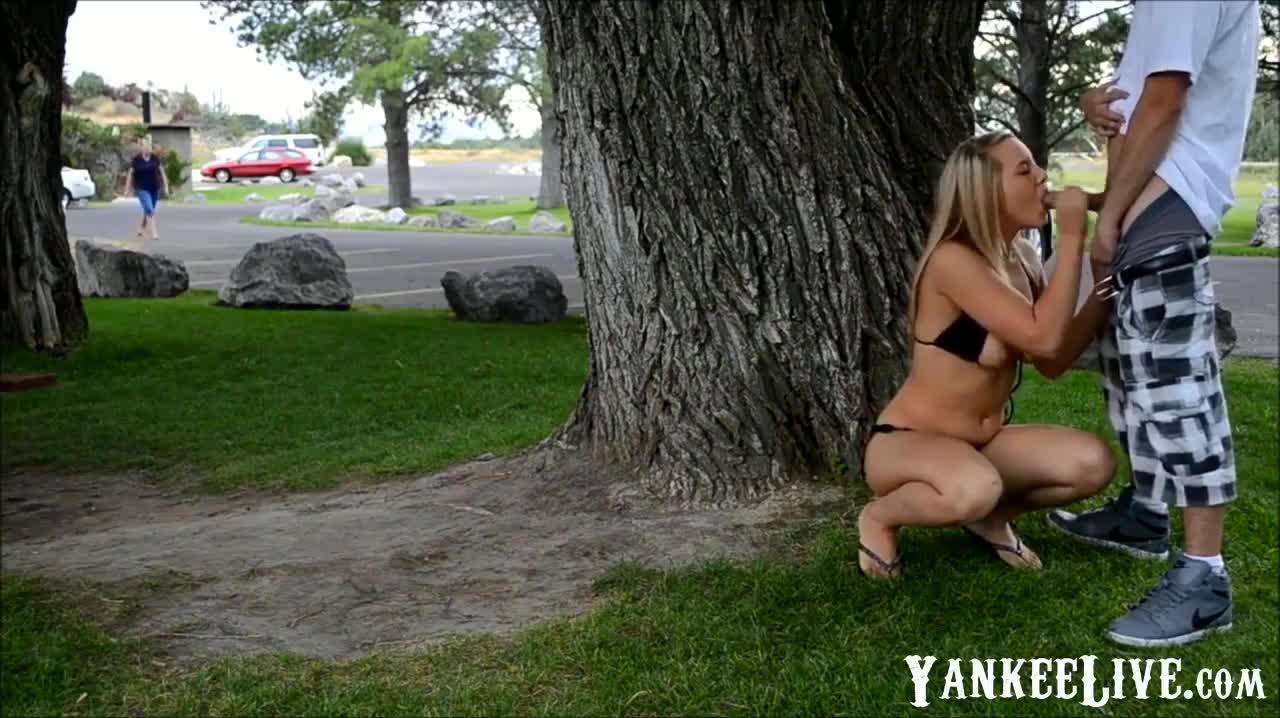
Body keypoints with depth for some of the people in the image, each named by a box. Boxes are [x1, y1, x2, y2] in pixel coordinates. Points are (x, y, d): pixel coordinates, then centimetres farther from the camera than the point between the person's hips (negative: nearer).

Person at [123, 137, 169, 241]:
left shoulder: (155, 158, 3)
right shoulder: (136, 160, -4)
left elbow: (161, 172, 8)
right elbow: (130, 174, 1)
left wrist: (166, 186, 4)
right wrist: (127, 189, 1)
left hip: (154, 189, 4)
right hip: (142, 189, -4)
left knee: (148, 210, 15)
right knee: (149, 210, -15)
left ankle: (141, 229, 36)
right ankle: (154, 233, -18)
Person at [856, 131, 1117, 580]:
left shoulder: (1022, 259, 2)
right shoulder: (953, 261, -24)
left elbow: (1053, 361, 1)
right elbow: (1043, 337, -32)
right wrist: (1071, 236, -26)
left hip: (982, 443, 8)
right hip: (903, 444, -7)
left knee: (1092, 463, -12)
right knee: (976, 488, -38)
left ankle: (991, 518, 14)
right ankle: (879, 518, -6)